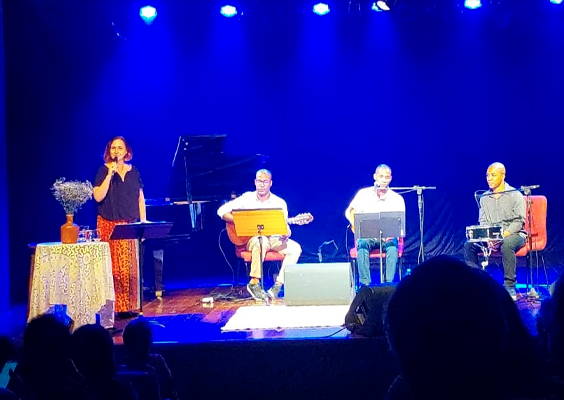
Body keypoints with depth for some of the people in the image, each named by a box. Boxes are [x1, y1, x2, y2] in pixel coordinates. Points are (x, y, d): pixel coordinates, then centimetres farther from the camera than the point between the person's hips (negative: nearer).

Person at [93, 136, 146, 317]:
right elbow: (98, 196, -11)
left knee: (132, 267, 2)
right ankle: (118, 306, -4)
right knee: (116, 266, -8)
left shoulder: (134, 171, 11)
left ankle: (130, 305, 9)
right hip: (111, 225, -3)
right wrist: (110, 174, -15)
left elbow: (140, 198, 13)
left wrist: (143, 221, 5)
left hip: (131, 225, 3)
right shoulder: (104, 170, 1)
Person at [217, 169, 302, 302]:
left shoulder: (280, 203, 4)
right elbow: (222, 211, -4)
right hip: (250, 239, -3)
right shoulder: (247, 198, -1)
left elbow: (285, 228, 3)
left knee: (295, 248, -20)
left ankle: (277, 286, -19)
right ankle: (254, 284, -26)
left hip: (273, 238, 4)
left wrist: (286, 233, -22)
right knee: (261, 242, -38)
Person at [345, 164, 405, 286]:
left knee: (392, 245, -34)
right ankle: (365, 284, -34)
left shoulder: (397, 198, 6)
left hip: (388, 237, 0)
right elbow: (349, 212, 11)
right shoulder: (363, 194, 8)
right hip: (367, 236, 0)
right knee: (362, 244, -34)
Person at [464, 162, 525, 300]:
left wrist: (504, 234, -26)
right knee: (469, 245, -18)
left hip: (514, 234, -5)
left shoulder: (515, 195, -5)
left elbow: (519, 221, -12)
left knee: (506, 244, -39)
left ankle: (510, 286, -30)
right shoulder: (484, 197, 10)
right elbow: (482, 221, 9)